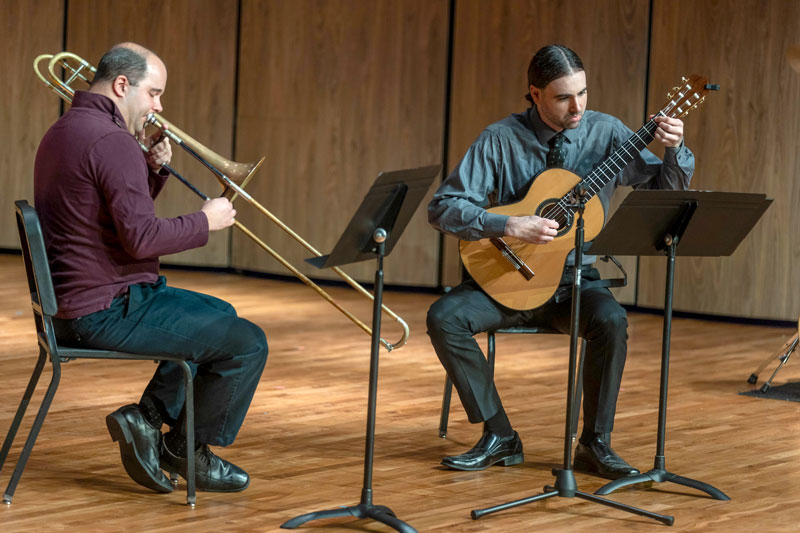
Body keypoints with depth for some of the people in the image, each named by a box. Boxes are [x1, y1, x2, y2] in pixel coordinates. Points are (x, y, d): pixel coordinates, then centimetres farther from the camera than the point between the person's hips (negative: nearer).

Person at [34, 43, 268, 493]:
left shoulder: (62, 132, 15)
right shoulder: (113, 141, -19)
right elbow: (142, 238, -25)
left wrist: (154, 169, 8)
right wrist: (205, 221, -11)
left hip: (72, 304, 11)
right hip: (107, 311, -11)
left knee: (219, 316, 26)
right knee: (248, 344, -8)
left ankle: (147, 418, 16)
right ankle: (187, 448, 9)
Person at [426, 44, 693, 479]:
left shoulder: (605, 132, -1)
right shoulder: (501, 140, -6)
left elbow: (667, 188, -1)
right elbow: (443, 207, -11)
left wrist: (675, 149, -22)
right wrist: (508, 226, -24)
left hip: (575, 278, 0)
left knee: (611, 320, -32)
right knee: (444, 317, -24)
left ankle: (595, 443, -16)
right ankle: (498, 436, -11)